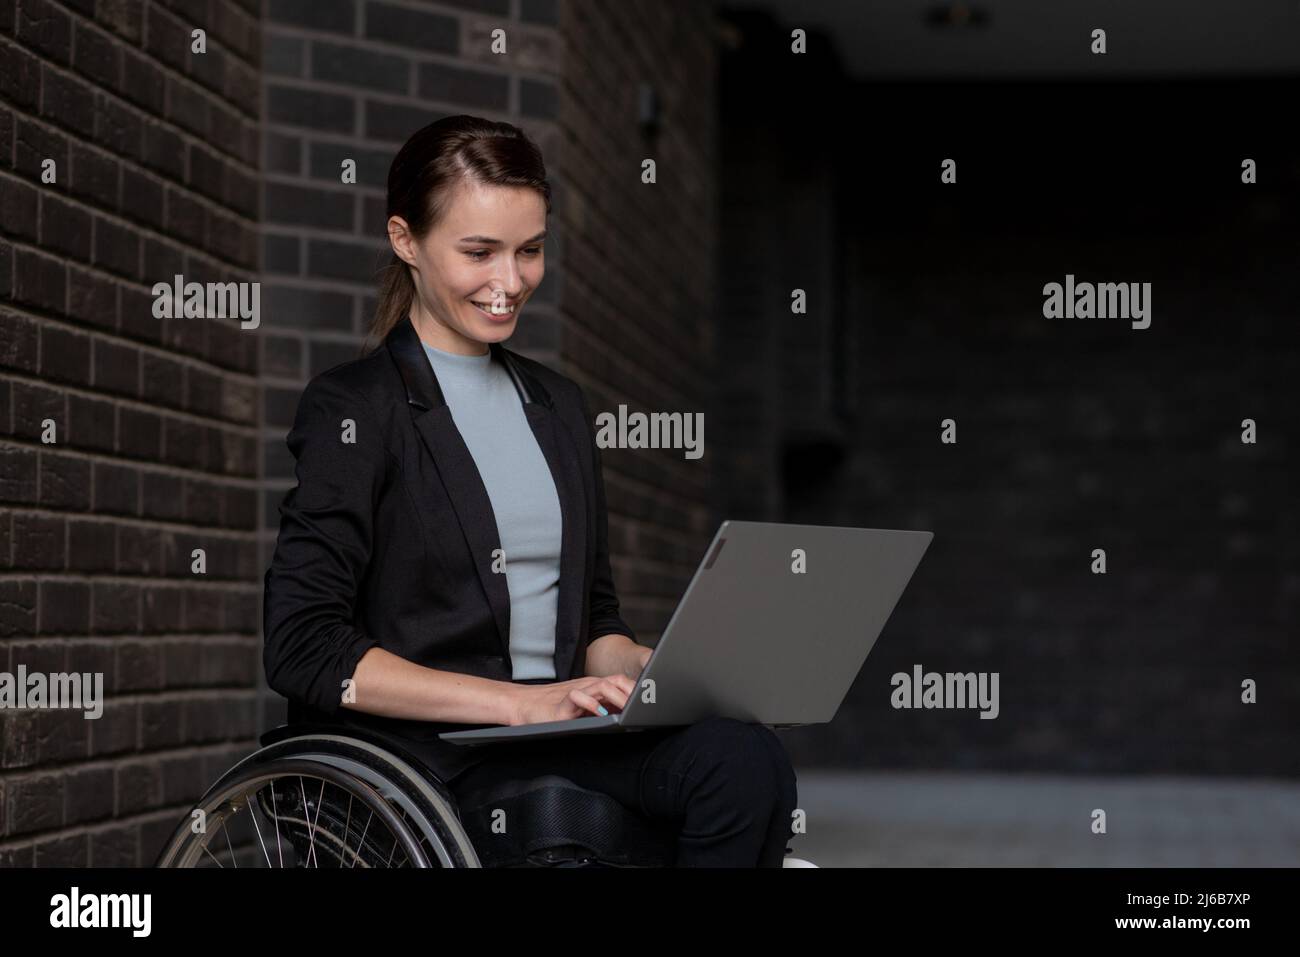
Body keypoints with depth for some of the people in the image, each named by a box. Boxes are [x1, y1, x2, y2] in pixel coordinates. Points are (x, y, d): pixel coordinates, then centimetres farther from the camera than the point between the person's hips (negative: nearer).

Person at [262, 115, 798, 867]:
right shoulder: (354, 409, 0)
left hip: (557, 737, 6)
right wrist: (521, 703, -18)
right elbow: (304, 650, -11)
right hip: (421, 755, -6)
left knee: (749, 761, -28)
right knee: (744, 761, -30)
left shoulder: (559, 406, 21)